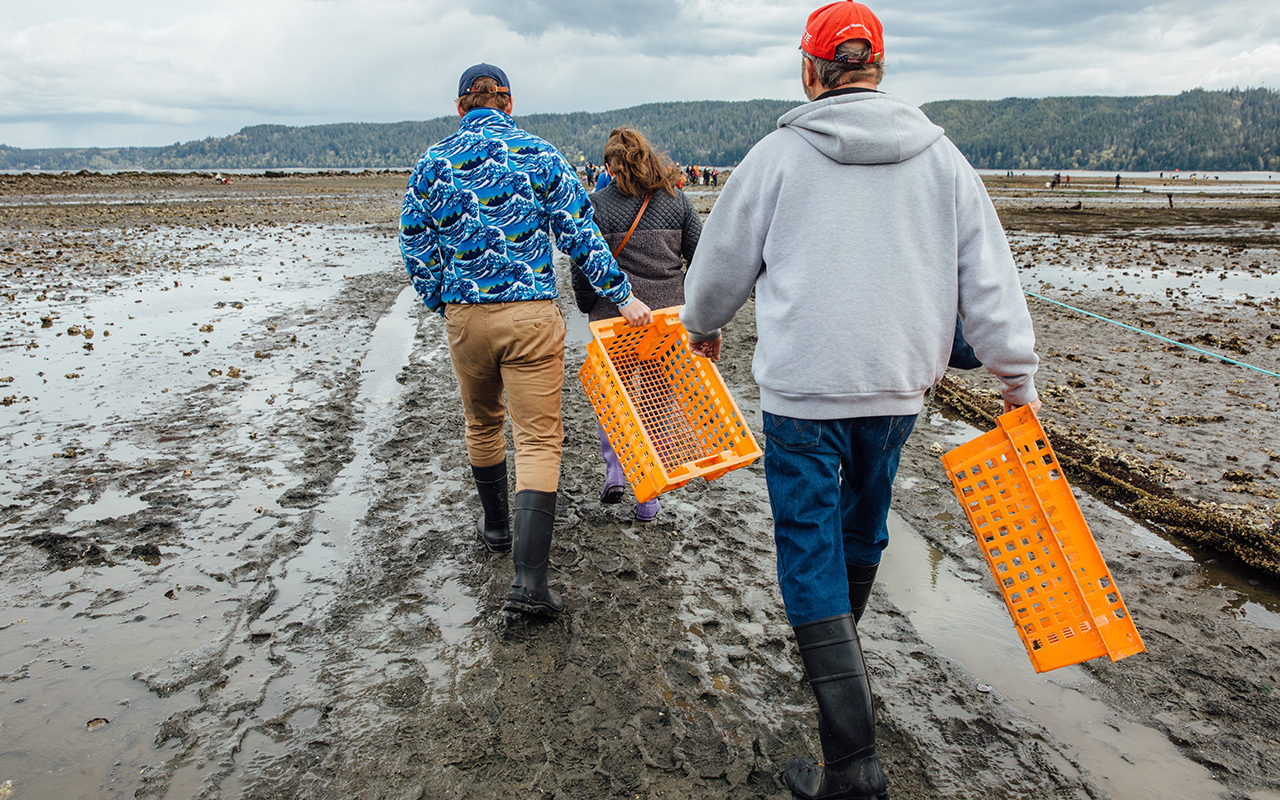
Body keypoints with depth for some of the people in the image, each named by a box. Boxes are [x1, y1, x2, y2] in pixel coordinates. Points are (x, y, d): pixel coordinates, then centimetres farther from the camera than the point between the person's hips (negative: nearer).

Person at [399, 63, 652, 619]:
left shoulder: (434, 162, 5)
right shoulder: (539, 155, 0)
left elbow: (415, 247, 6)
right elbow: (579, 235, -3)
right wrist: (622, 295, 2)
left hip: (465, 317, 3)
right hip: (531, 313, -2)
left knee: (482, 424, 23)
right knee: (538, 438, -2)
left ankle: (496, 526, 43)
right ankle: (529, 579, -10)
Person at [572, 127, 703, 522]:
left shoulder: (596, 204, -4)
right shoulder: (676, 199, 4)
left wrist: (589, 307, 9)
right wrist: (687, 303, 15)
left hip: (615, 317, -2)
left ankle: (614, 467, 3)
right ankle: (648, 498, 16)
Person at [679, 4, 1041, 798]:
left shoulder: (780, 153, -3)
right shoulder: (942, 158, 4)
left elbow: (723, 260, 7)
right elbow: (989, 278, 4)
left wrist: (704, 327, 26)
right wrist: (1019, 377, 12)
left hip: (805, 387, -4)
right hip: (898, 384, 5)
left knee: (811, 553, 1)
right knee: (864, 520, 25)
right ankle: (843, 641, 51)